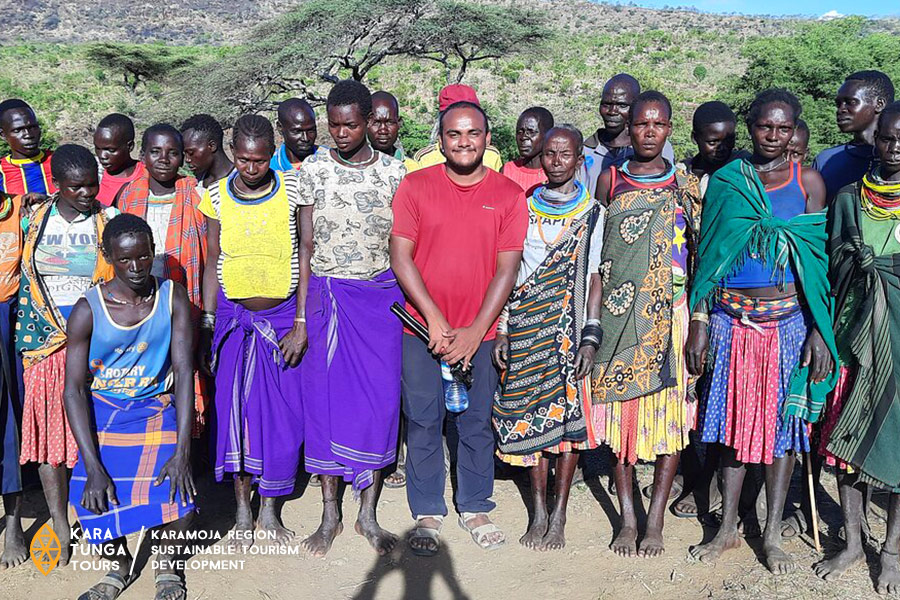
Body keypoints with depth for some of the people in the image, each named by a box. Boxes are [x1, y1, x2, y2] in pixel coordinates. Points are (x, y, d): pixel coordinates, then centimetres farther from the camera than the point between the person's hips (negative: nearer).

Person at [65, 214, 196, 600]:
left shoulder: (173, 298, -7)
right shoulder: (88, 310, -10)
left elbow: (184, 371, -11)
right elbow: (74, 389, -11)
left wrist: (182, 451, -21)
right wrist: (93, 467, -21)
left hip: (157, 409, 0)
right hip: (103, 412, 0)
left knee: (176, 496, -24)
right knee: (94, 502, -21)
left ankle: (166, 562, 10)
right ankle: (119, 564, 14)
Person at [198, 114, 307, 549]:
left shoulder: (293, 189, -6)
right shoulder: (216, 196, -1)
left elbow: (306, 258, -6)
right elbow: (212, 263, 5)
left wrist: (301, 323, -10)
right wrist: (206, 327, 3)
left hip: (284, 316, -1)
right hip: (233, 316, 1)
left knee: (284, 415, 2)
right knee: (234, 411, 4)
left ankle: (270, 509, 20)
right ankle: (242, 509, 21)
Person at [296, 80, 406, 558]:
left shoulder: (394, 172, 2)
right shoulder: (313, 170, 3)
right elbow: (306, 245, 4)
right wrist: (302, 312, -1)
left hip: (381, 295, 0)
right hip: (326, 295, 0)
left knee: (380, 397, 2)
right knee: (325, 396, 3)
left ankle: (368, 514, 17)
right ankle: (330, 515, 17)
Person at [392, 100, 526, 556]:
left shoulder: (508, 194, 2)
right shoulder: (414, 186, 0)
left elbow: (507, 267, -2)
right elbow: (400, 257, -4)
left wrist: (476, 330, -10)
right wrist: (435, 319, -11)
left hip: (480, 330, 1)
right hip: (422, 328, 0)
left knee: (477, 423, 9)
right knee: (423, 423, 5)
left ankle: (475, 509, 26)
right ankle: (427, 515, 20)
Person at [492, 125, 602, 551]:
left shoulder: (592, 213, 4)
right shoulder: (524, 207, 10)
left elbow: (594, 279, 0)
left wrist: (589, 338, -8)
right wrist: (502, 331, 4)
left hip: (569, 325, -2)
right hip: (525, 324, 2)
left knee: (568, 413, -3)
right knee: (529, 415, 2)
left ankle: (559, 515, 6)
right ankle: (539, 513, 11)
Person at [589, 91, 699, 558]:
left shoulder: (686, 186, 7)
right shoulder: (610, 181, 7)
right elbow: (597, 258, 6)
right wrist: (592, 321, 0)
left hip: (672, 313, 0)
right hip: (621, 313, 0)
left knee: (671, 409, 0)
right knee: (621, 407, 2)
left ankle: (655, 519, 11)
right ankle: (627, 518, 13)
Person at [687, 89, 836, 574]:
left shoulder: (808, 182, 3)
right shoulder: (724, 181, 5)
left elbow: (819, 261, 0)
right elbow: (706, 256, 5)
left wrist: (819, 331, -8)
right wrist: (698, 324, 1)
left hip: (789, 320, -1)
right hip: (731, 317, 1)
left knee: (783, 421, 5)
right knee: (734, 417, 7)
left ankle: (772, 534, 18)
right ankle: (727, 528, 20)